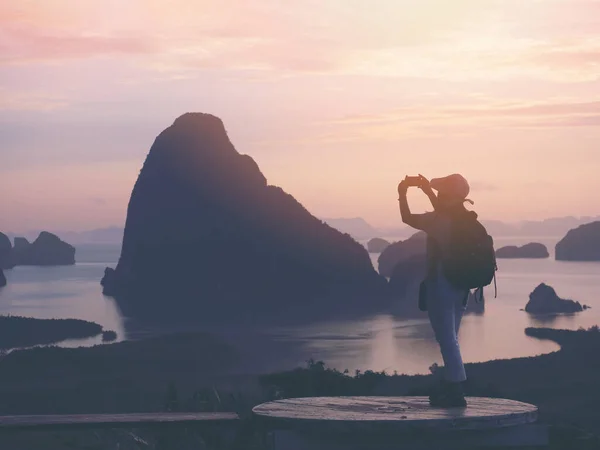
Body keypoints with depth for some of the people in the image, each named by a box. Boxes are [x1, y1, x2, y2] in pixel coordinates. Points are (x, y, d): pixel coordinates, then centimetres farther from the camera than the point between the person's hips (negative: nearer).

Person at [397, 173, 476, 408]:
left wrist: (403, 192, 5)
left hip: (440, 284, -8)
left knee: (447, 339, -5)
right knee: (450, 338, 18)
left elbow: (407, 218, -10)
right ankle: (451, 387, 25)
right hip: (459, 284, 8)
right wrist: (429, 191, 29)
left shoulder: (438, 220, -18)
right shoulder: (464, 218, 5)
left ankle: (456, 391, -5)